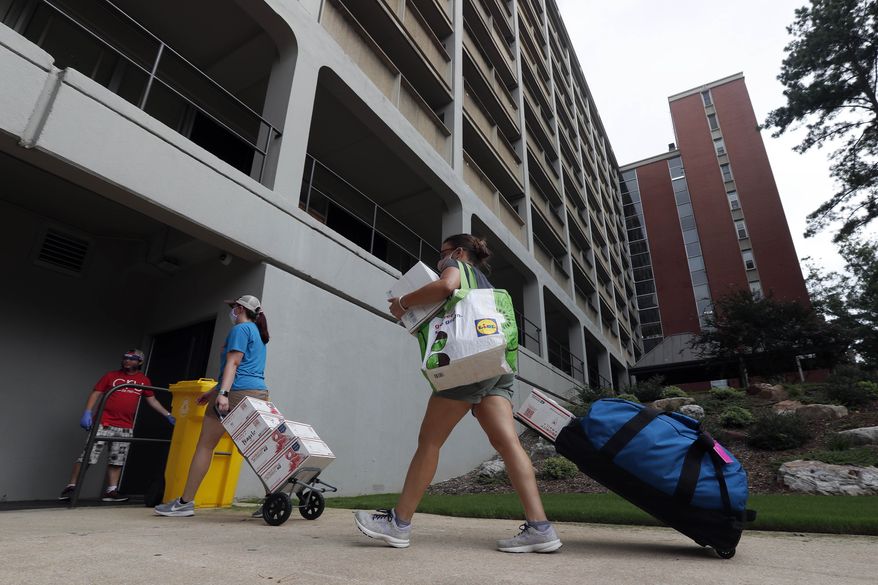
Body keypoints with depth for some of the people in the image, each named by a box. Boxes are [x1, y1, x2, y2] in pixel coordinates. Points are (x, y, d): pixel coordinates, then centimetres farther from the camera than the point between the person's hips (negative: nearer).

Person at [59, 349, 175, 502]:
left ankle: (111, 491, 12)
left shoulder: (144, 380, 11)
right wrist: (87, 412, -12)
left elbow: (152, 400, 14)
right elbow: (95, 393, 2)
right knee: (88, 455, -6)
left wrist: (168, 415, 7)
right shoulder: (111, 376, 5)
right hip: (104, 423, -3)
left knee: (117, 460, 5)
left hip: (126, 427, 3)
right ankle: (71, 487, 6)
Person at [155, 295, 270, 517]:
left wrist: (222, 393, -21)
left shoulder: (240, 329, 0)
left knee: (205, 445, 1)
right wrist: (213, 392, 28)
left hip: (237, 392, -8)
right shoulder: (258, 333, 25)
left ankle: (185, 502, 5)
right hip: (259, 393, 8)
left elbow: (232, 364, -13)